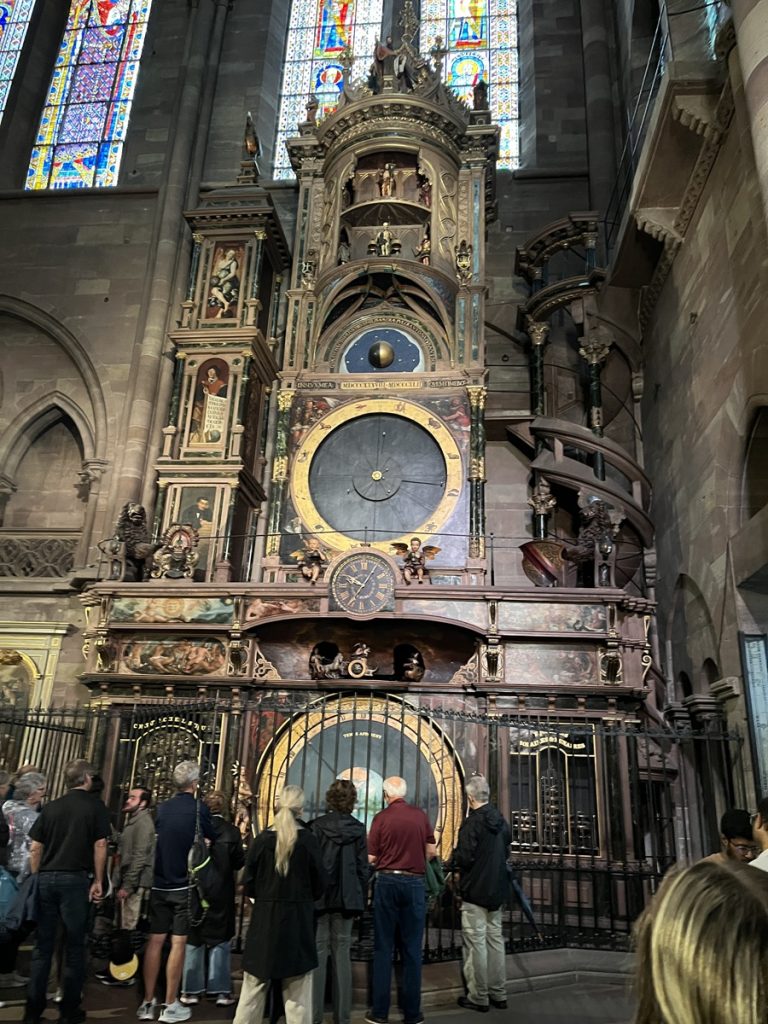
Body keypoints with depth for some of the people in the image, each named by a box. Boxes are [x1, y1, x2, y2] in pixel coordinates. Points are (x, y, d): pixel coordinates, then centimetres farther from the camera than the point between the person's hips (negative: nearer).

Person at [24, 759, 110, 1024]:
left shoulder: (51, 807, 8)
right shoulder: (95, 807, -2)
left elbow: (35, 848, 7)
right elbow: (100, 845, -7)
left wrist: (36, 880, 15)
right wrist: (98, 881, 1)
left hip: (46, 879, 4)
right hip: (75, 880, -4)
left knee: (42, 946, 12)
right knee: (74, 946, 6)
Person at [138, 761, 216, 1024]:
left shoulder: (161, 809, 2)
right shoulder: (199, 809, -10)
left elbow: (153, 843, 11)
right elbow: (210, 843, -2)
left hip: (158, 884, 4)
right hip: (184, 886, -4)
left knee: (155, 941, 10)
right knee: (178, 943, 3)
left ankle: (148, 1002, 16)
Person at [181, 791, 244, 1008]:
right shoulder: (231, 832, -13)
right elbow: (239, 862, -9)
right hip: (222, 895, -1)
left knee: (193, 942, 13)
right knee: (221, 942, 9)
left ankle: (191, 990, 18)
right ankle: (221, 990, 12)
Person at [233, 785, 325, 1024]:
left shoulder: (262, 839, -8)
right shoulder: (308, 840, -11)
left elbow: (249, 884, -4)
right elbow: (319, 885, -4)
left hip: (265, 918, 1)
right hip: (298, 919, -1)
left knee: (254, 986, 14)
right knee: (296, 993, 9)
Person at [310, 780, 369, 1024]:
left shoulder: (317, 826, -8)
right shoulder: (358, 829, -2)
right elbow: (363, 868, 1)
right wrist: (361, 900, 11)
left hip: (319, 896, -2)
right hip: (346, 898, 2)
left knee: (318, 953, 6)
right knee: (342, 953, 9)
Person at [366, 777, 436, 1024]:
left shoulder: (381, 817, -6)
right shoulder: (420, 815, 0)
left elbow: (371, 858, -5)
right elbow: (431, 851, 3)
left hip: (387, 882, -1)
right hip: (414, 883, 1)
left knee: (383, 948, 8)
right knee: (412, 950, 9)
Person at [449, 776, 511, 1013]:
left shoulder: (472, 823, -20)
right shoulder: (499, 819, 4)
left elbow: (464, 858, -22)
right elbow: (506, 844, 16)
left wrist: (452, 864, -2)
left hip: (475, 891, -8)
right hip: (497, 889, 8)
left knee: (476, 943, 1)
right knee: (495, 939, 15)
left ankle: (478, 997, 8)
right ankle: (498, 994, 22)